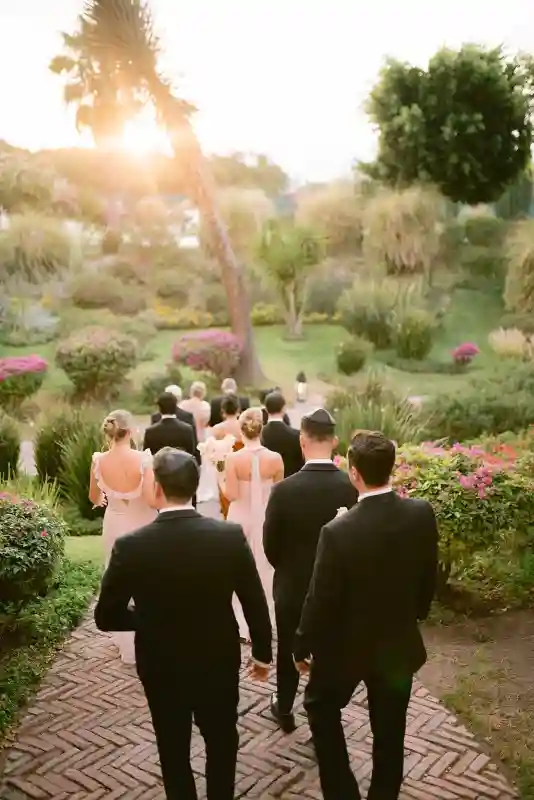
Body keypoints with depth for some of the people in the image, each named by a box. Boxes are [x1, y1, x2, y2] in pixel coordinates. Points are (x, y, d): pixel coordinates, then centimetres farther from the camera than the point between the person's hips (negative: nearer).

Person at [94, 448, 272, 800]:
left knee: (174, 751, 22)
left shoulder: (130, 546, -22)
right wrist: (262, 653, 6)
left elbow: (106, 618, -12)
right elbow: (256, 603, -9)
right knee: (222, 741, 26)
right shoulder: (231, 535, -19)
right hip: (219, 662, 1)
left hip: (161, 668, -1)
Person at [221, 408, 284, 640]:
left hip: (240, 519, -1)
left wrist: (220, 479, -1)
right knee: (263, 569, 19)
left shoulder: (233, 459, -18)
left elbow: (231, 495, -18)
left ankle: (242, 625, 23)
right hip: (265, 518, 1)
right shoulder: (275, 458, -13)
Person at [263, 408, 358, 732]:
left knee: (289, 652, 22)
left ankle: (285, 710, 43)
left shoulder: (284, 490, -22)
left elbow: (270, 545, -9)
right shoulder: (354, 488, -18)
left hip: (292, 586, 0)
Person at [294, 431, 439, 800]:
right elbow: (429, 577, -1)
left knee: (322, 709, 25)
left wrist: (302, 647, -1)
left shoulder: (339, 531, -30)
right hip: (400, 643, 4)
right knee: (390, 733, 22)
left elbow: (321, 602, -19)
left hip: (347, 646, -3)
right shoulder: (423, 514, -17)